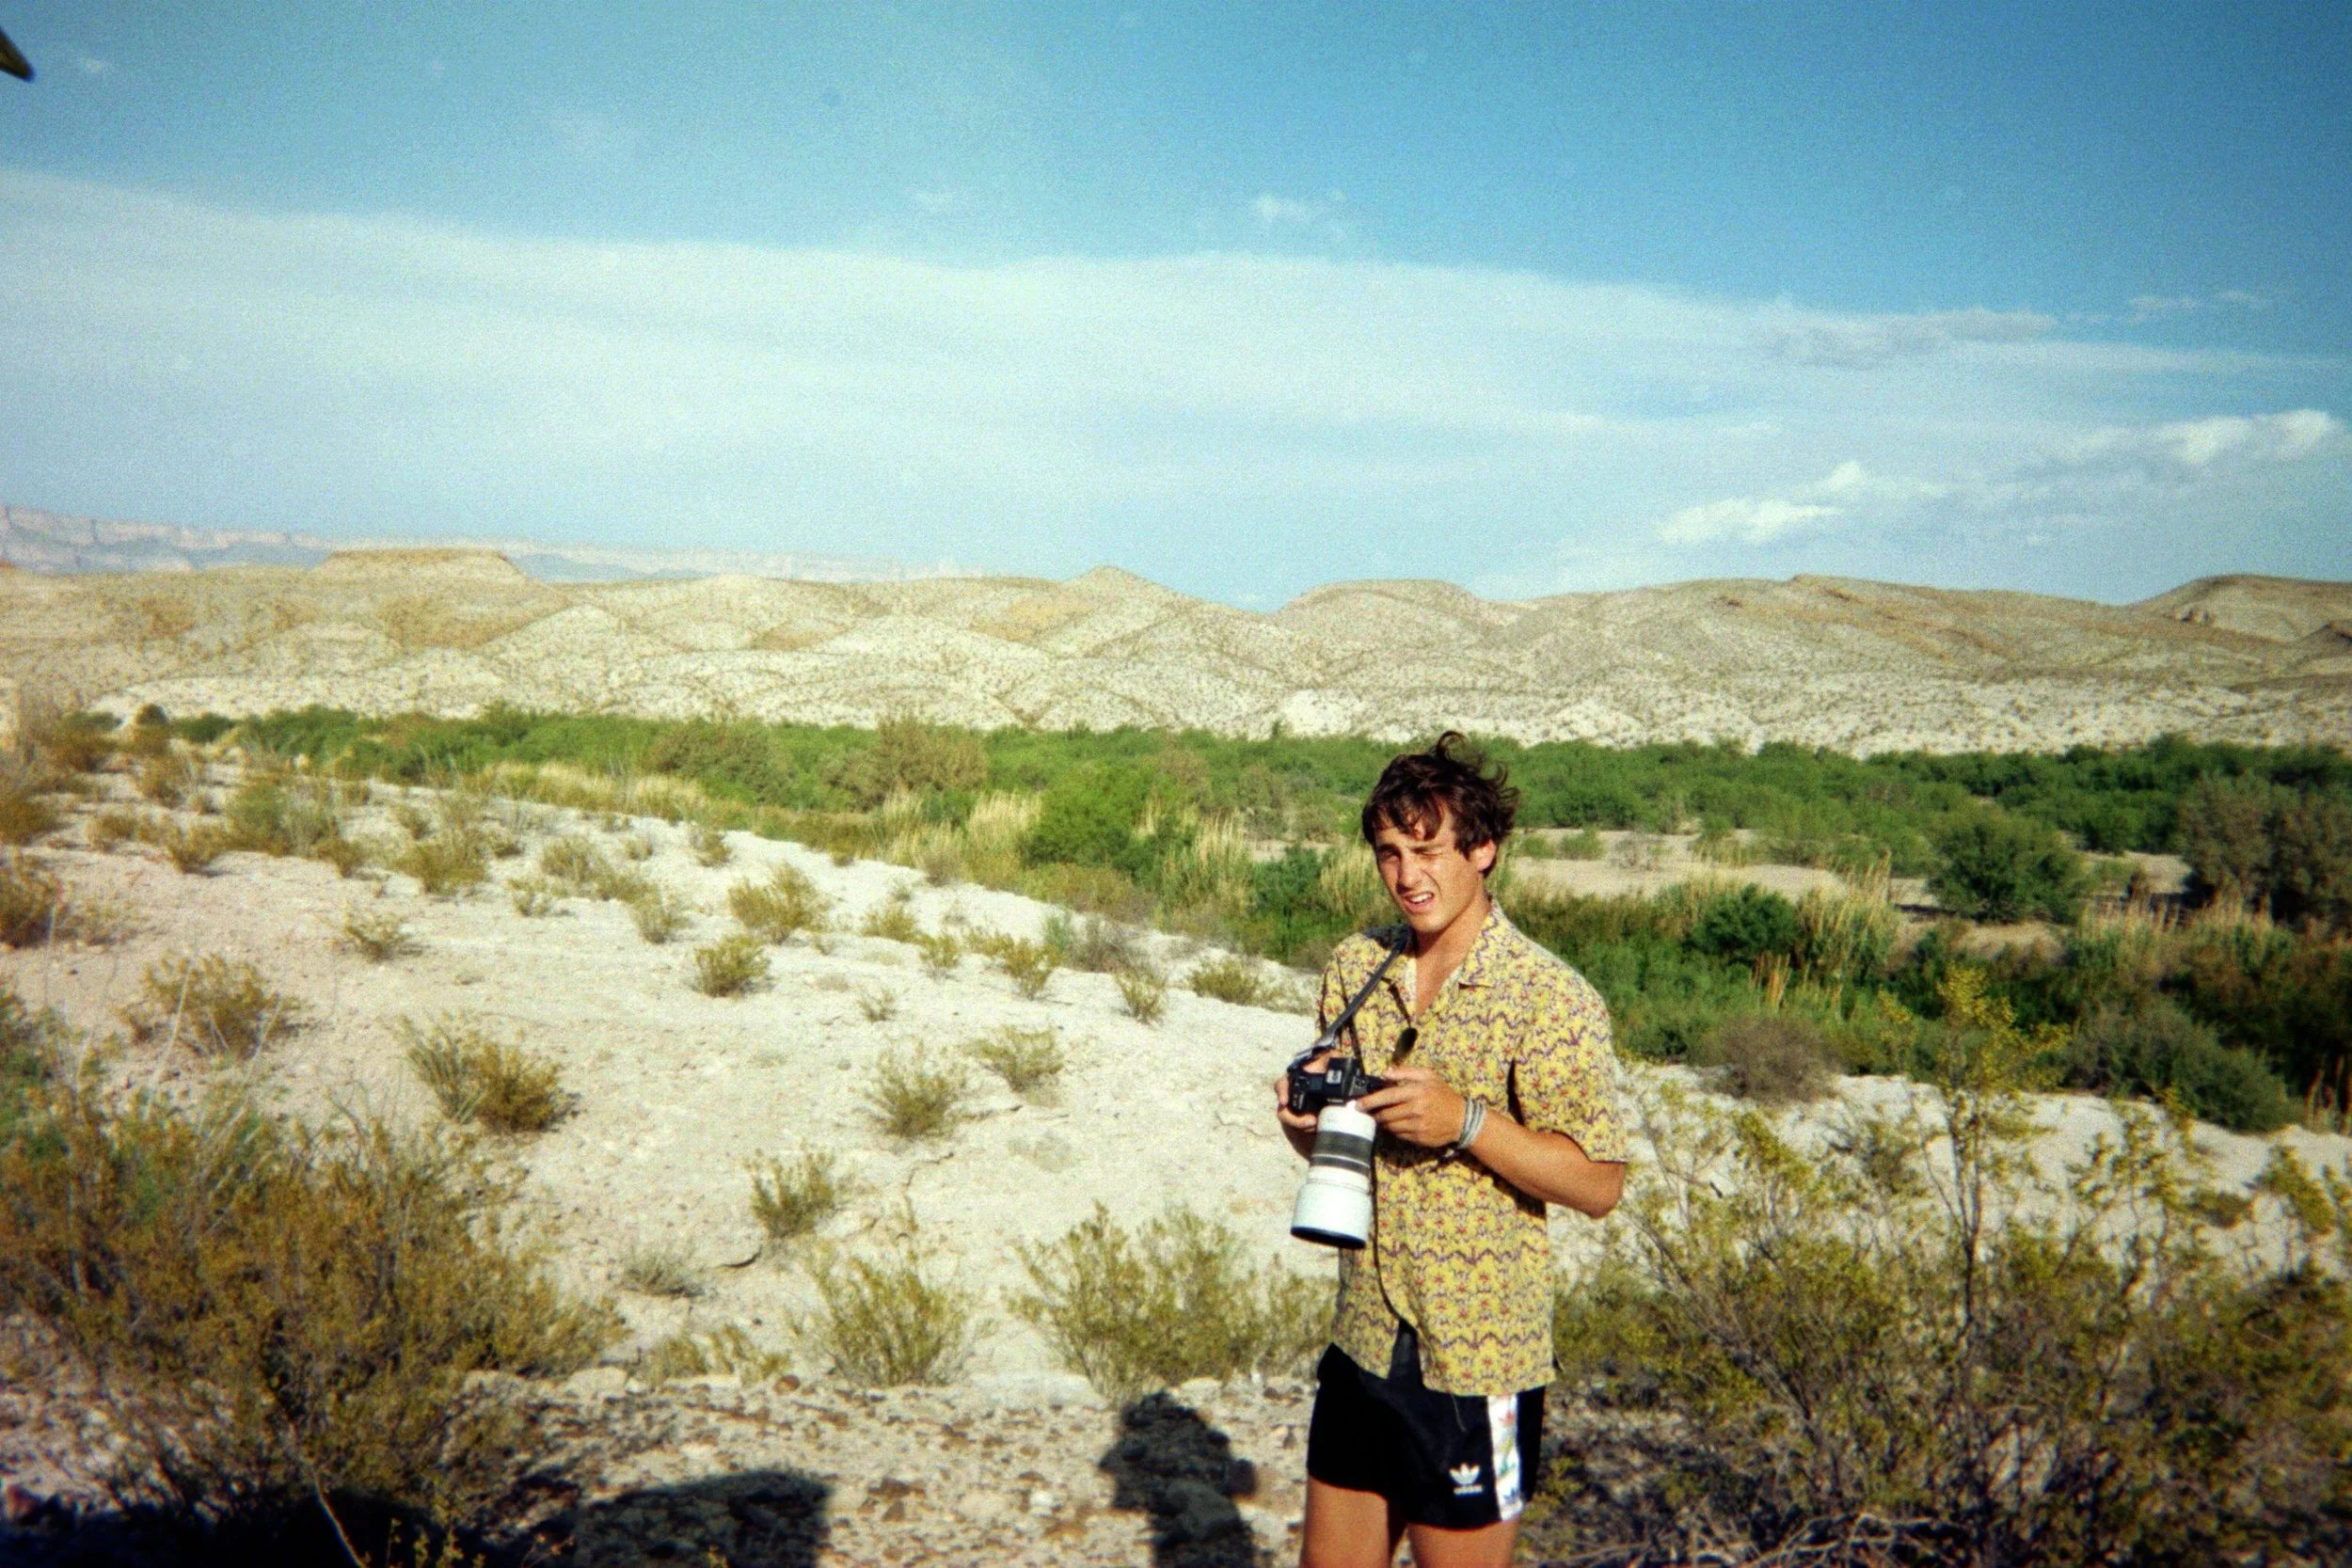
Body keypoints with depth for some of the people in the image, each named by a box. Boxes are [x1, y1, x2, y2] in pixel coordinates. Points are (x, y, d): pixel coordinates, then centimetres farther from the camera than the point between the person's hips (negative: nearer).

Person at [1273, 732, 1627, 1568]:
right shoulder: (1353, 968, 4)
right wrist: (1305, 1121, -9)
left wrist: (1465, 1121, -24)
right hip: (1361, 1343, 5)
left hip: (1478, 1364, -5)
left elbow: (1598, 1184, -13)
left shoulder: (1551, 998, -14)